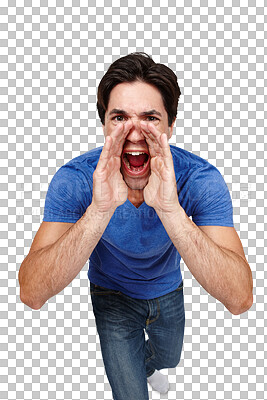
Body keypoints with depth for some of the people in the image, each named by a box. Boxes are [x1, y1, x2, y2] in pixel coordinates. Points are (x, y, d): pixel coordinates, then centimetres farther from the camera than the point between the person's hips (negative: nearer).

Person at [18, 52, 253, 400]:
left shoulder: (201, 179, -32)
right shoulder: (74, 180, -32)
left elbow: (240, 299, -42)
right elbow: (31, 294, -41)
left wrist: (170, 209, -55)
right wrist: (99, 210, -55)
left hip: (168, 291, 3)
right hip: (113, 296, -2)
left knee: (168, 358, 31)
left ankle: (144, 365, 68)